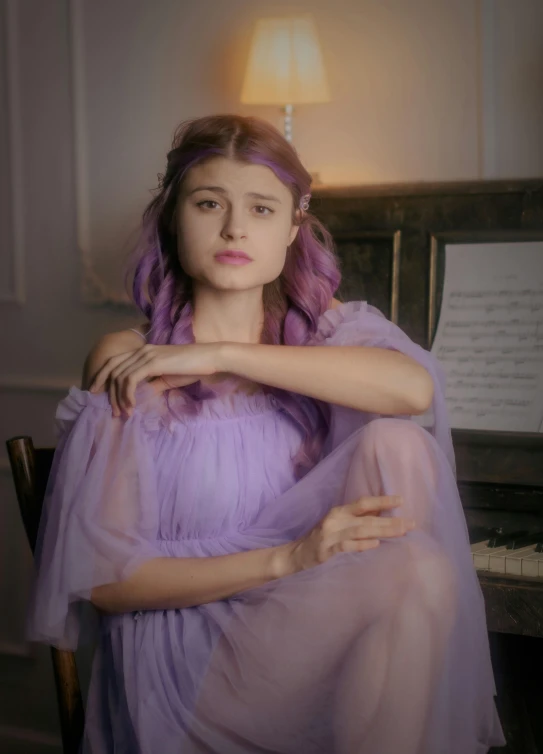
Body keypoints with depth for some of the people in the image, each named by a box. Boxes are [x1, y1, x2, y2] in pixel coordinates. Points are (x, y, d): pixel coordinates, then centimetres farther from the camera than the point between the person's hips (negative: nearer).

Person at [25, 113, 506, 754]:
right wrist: (285, 559, -22)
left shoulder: (322, 327, 7)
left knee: (399, 445, -22)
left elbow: (415, 387, -18)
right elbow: (105, 579, -9)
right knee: (415, 574, -31)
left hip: (311, 637, 5)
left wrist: (223, 356, -18)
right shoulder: (127, 364, -3)